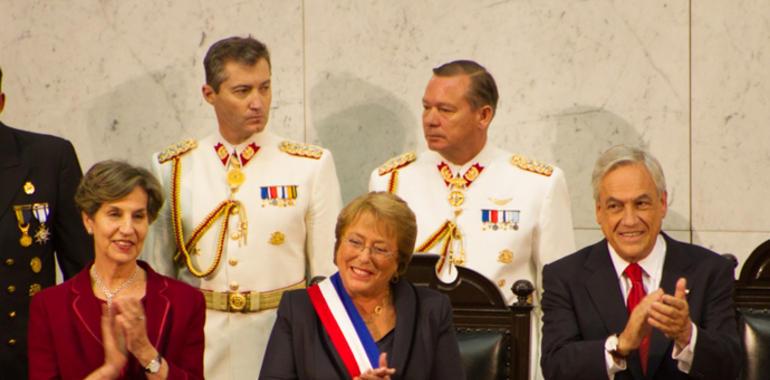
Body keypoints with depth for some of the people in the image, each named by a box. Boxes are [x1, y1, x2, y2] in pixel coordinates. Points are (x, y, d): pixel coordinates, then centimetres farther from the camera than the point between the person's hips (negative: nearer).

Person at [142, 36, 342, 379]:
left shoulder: (312, 167, 2)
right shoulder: (173, 169, 6)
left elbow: (328, 272, 2)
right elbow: (157, 272, 9)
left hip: (282, 337, -1)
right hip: (199, 343, 1)